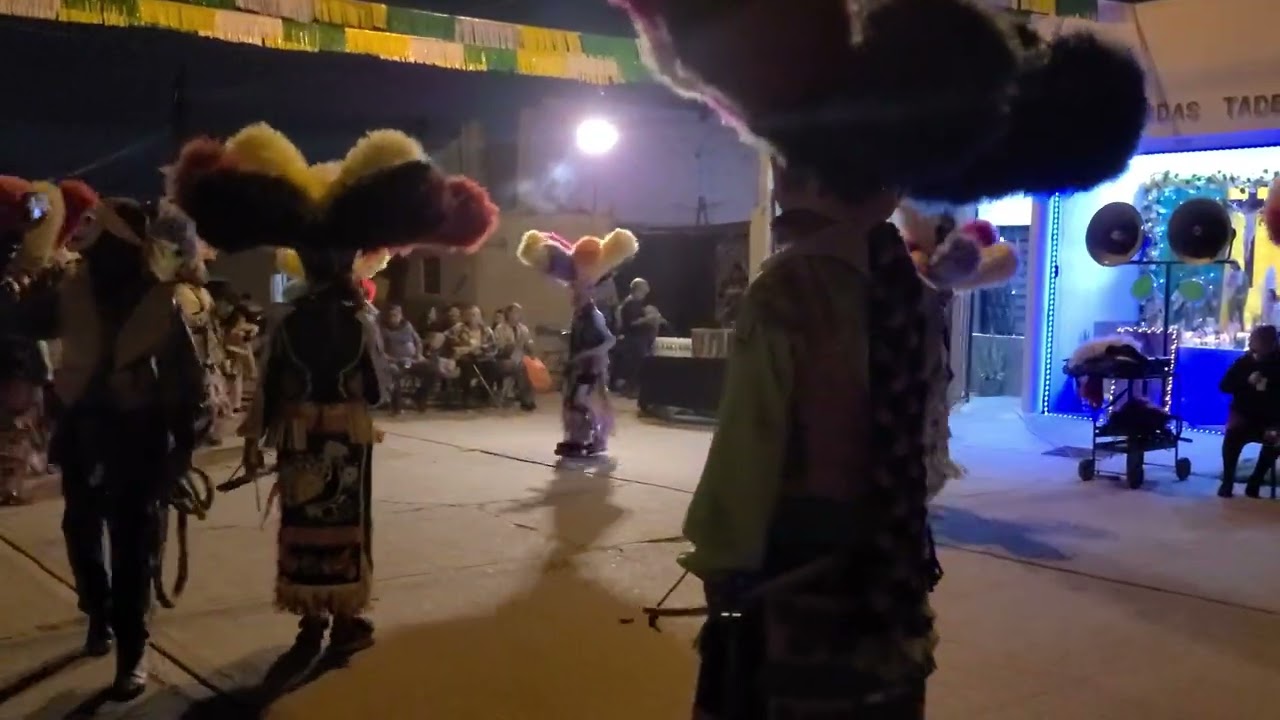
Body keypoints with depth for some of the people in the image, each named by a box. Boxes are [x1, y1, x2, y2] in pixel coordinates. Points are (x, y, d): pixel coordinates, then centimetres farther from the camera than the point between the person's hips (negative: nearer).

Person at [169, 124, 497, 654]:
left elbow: (267, 388, -1)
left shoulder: (291, 322, -3)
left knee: (303, 521, 11)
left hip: (299, 437, 2)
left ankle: (311, 617, 16)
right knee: (348, 522, 7)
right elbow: (377, 389, -5)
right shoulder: (357, 322, -11)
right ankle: (345, 619, 12)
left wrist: (255, 440, 6)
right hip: (347, 436, -2)